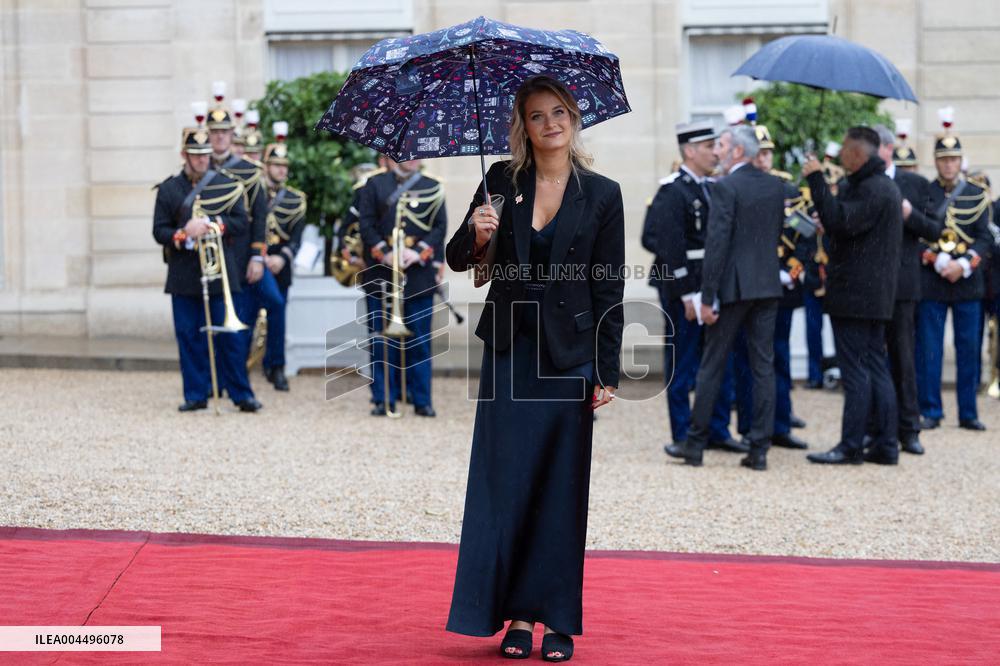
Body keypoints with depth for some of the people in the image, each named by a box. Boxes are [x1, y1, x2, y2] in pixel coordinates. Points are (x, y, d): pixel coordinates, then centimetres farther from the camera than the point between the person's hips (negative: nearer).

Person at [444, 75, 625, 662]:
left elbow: (609, 292, -1)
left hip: (569, 355, -2)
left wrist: (607, 373, -5)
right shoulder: (503, 181, 4)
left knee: (561, 489, 3)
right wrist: (476, 236, -16)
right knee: (505, 482, 1)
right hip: (510, 350, 2)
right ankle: (518, 615, 9)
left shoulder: (602, 194, 0)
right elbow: (458, 260, 6)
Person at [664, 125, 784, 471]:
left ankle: (695, 444, 12)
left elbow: (716, 245, -16)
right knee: (764, 367, 6)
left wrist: (707, 297, -13)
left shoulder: (725, 188, -13)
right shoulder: (775, 186, 7)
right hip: (768, 286, 5)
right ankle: (759, 449, 6)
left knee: (711, 366, 5)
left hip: (733, 286, -5)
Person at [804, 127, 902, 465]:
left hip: (855, 295, -10)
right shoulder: (885, 186, 18)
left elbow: (840, 223, -26)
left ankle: (851, 446, -4)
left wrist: (817, 180, -22)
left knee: (855, 370, -7)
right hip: (875, 295, 10)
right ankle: (885, 445, 13)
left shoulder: (872, 190, -15)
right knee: (875, 368, 11)